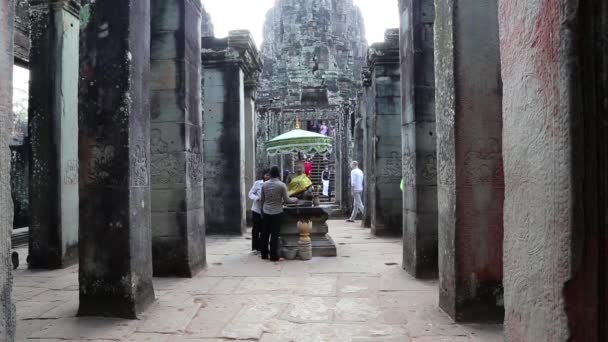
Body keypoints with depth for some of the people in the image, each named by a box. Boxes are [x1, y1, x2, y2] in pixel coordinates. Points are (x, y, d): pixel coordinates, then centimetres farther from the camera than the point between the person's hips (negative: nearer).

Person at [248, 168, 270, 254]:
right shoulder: (257, 183, -3)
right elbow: (251, 193, -2)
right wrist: (256, 198, -20)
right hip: (256, 210, -1)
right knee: (255, 229, 4)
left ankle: (261, 247, 20)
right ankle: (255, 247, 14)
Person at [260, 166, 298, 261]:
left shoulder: (264, 184, 1)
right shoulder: (281, 185, -11)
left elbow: (262, 199, 7)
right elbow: (286, 200, -6)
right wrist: (294, 200, 12)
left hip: (266, 211, 4)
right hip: (277, 212, -4)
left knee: (265, 233, 11)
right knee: (274, 235, 0)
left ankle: (264, 254, 18)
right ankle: (273, 256, 3)